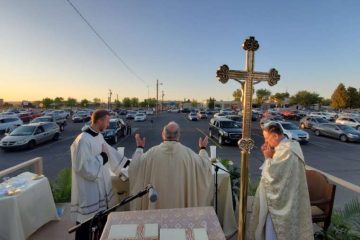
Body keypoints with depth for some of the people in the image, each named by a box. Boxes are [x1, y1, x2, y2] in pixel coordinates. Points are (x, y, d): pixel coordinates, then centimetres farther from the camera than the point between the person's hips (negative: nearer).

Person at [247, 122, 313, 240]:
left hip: (281, 199, -9)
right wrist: (269, 156, -2)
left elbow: (271, 174, -26)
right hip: (284, 196, 9)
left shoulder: (286, 151, -27)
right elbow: (275, 169, 12)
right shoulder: (286, 146, 5)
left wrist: (267, 157, -14)